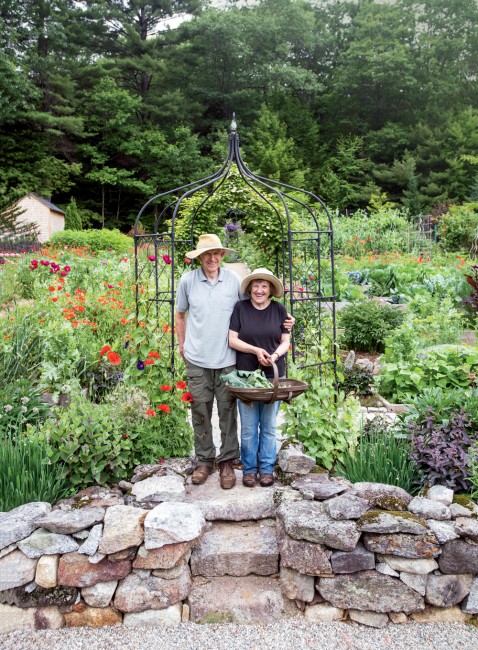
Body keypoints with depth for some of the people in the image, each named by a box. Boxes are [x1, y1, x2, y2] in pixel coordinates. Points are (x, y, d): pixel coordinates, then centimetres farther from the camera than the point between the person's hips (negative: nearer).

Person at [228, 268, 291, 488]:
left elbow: (285, 341, 4)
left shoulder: (279, 309, 1)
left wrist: (275, 355, -16)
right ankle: (249, 468, 22)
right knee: (248, 426, 6)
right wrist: (256, 350, -17)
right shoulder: (240, 308, -4)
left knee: (269, 425, 10)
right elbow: (232, 340, -4)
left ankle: (267, 468, 25)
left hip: (273, 375, 1)